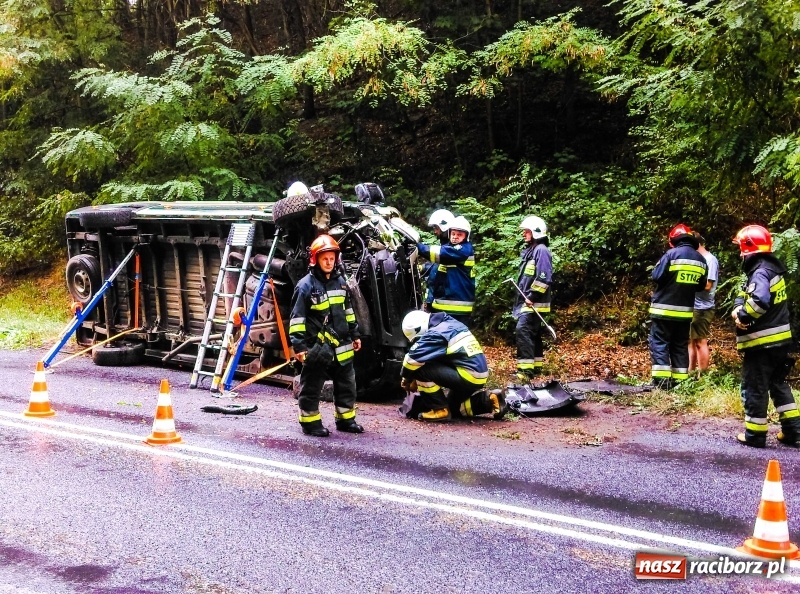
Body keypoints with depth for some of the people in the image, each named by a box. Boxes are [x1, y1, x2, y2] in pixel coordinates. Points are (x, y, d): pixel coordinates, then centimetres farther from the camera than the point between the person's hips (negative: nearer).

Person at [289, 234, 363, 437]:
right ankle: (310, 422, 13)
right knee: (312, 387, 2)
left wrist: (354, 334, 21)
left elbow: (348, 311, 21)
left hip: (341, 346, 7)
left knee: (347, 384, 13)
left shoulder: (340, 282, 10)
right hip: (317, 347, -6)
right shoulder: (306, 285, -11)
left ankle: (346, 419, 26)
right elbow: (297, 317, -12)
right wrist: (299, 345, -16)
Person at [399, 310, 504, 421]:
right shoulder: (449, 324, 15)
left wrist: (406, 378, 1)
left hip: (468, 378, -10)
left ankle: (440, 410, -5)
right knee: (452, 408, 28)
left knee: (421, 369, -11)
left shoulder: (435, 334, -14)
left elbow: (413, 358, -18)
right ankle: (487, 400, 16)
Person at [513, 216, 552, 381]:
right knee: (534, 334, 14)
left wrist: (532, 296, -20)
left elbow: (544, 277, -22)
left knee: (523, 331, -19)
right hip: (527, 301, 10)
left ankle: (526, 369, -22)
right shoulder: (529, 250, 19)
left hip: (534, 302, -10)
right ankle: (536, 366, 21)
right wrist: (522, 298, 19)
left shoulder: (541, 250, -12)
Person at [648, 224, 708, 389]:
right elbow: (701, 286, 15)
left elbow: (657, 276, -12)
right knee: (680, 346, 13)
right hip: (686, 310, 6)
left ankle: (661, 380, -10)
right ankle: (679, 381, 12)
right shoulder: (701, 260, 8)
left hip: (664, 308, -5)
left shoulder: (672, 254, -11)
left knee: (659, 343, -1)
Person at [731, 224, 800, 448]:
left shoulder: (760, 272, -19)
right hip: (779, 340, 10)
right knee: (778, 383, 19)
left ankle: (754, 434, 8)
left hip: (762, 342, -10)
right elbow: (744, 295, 13)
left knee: (754, 387, 1)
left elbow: (759, 301, -37)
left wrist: (742, 315, -21)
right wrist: (738, 308, -7)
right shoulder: (771, 269, 13)